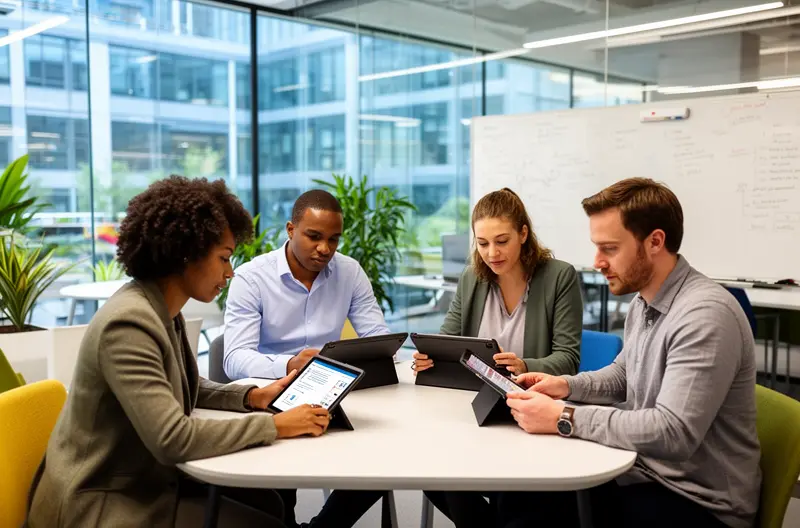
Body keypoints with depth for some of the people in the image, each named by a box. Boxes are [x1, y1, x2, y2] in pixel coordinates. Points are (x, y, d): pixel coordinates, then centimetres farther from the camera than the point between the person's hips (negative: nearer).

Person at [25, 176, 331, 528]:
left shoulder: (164, 310, 2)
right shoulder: (129, 322, -27)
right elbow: (173, 440, -32)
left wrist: (250, 397, 3)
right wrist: (274, 426, -24)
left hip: (145, 478, 9)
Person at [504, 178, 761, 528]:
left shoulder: (705, 315, -25)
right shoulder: (642, 302, 6)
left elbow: (673, 432, -31)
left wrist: (564, 419, -27)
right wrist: (568, 385, 3)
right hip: (646, 471, 8)